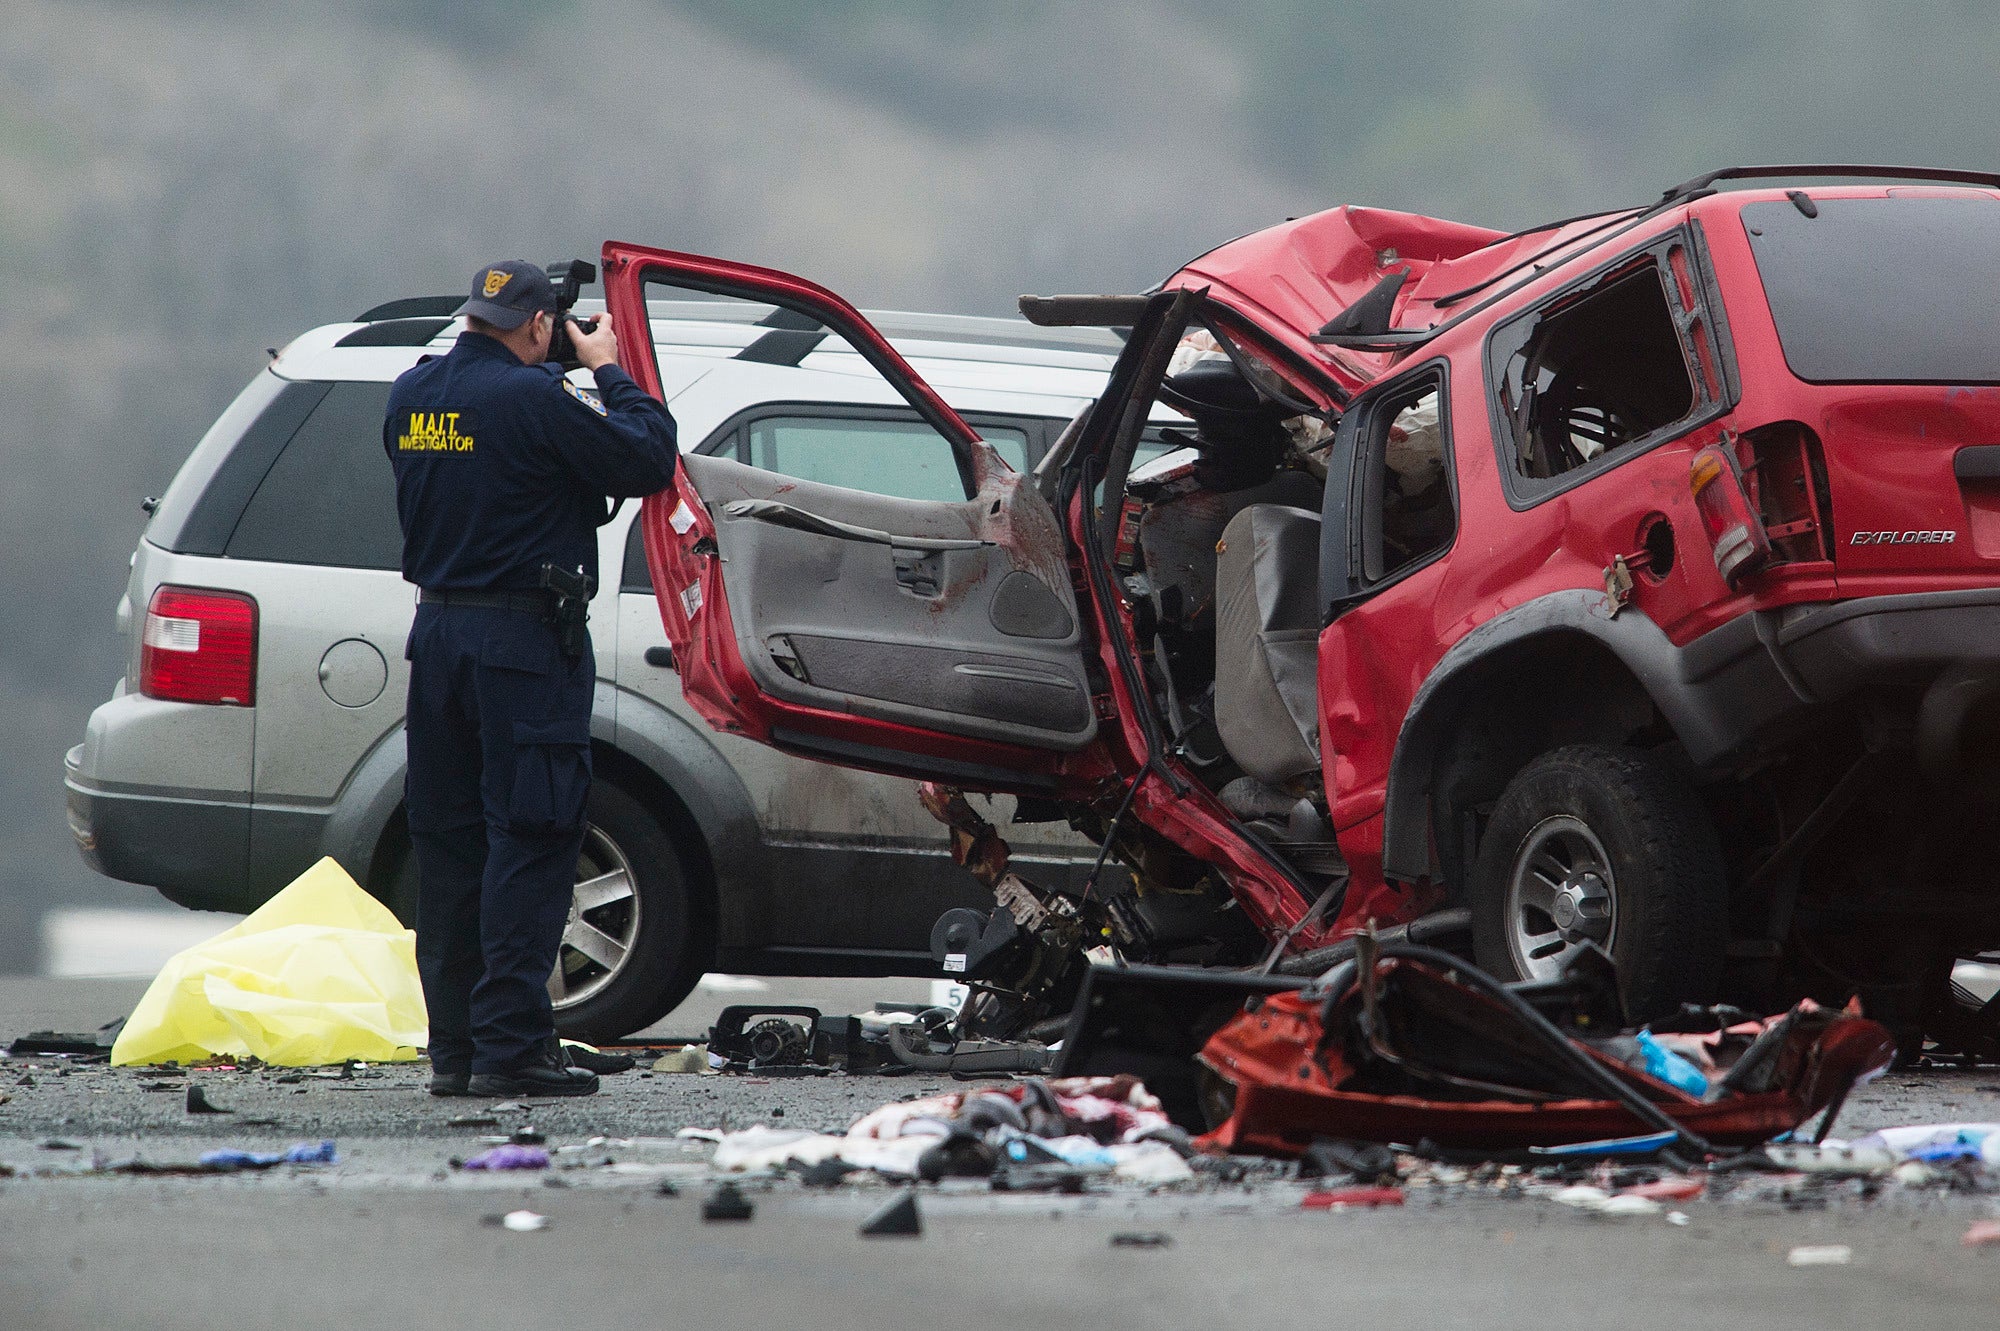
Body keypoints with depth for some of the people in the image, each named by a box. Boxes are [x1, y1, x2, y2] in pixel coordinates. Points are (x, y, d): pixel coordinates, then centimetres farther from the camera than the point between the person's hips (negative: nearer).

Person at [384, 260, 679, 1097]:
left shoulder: (412, 395, 7)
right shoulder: (534, 398, -15)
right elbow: (649, 461, -11)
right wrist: (609, 372, 3)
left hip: (439, 634, 7)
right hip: (524, 642, -7)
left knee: (450, 845, 11)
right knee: (527, 845, -4)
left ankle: (453, 1048, 13)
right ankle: (509, 1047, -8)